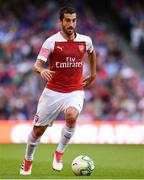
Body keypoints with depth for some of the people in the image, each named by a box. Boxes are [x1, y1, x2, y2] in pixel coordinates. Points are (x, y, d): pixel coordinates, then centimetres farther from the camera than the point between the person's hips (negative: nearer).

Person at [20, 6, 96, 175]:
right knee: (38, 129, 5)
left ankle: (59, 153, -11)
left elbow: (92, 53, 27)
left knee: (71, 116, -32)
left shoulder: (85, 41, 2)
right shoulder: (51, 42, -8)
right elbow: (37, 65, -13)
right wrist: (42, 70, -34)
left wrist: (93, 74, 28)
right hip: (53, 91, -1)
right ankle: (27, 162, 31)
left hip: (75, 91, 1)